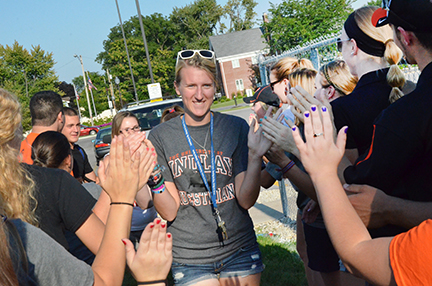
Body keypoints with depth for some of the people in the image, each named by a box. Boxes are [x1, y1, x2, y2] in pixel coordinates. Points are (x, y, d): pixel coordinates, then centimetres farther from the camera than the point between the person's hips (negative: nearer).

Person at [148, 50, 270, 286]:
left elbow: (246, 201, -8)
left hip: (240, 251, 1)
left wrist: (254, 157, -22)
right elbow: (170, 212, -7)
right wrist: (154, 178, -24)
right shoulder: (160, 137, -5)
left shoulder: (236, 127, -4)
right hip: (189, 261, -1)